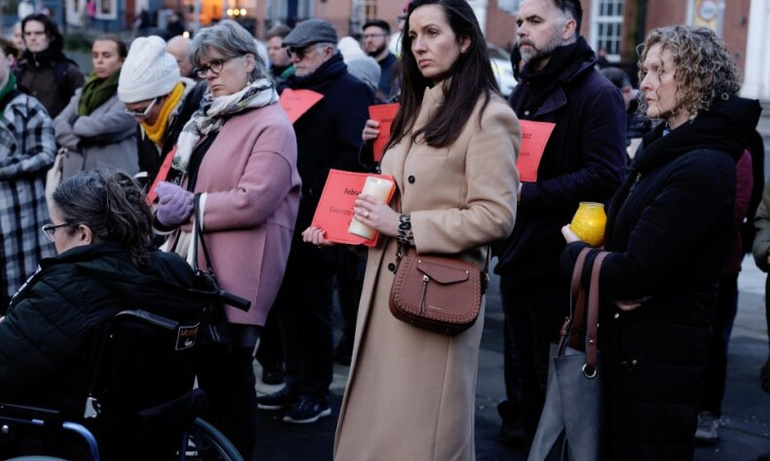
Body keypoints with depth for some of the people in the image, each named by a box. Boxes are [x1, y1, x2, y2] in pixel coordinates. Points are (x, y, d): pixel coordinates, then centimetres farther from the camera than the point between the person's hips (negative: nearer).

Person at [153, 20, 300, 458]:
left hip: (235, 273, -8)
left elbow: (253, 201, -21)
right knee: (208, 368, 14)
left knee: (229, 374, 1)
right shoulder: (211, 117, 15)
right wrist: (169, 199, 5)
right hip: (198, 264, 8)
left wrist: (187, 207, -13)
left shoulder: (272, 125, -12)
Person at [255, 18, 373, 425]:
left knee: (313, 305, 1)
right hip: (287, 213, 8)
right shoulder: (294, 87, 16)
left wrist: (313, 194, -21)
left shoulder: (350, 91, -8)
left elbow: (352, 155, -18)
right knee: (288, 301, 13)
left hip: (319, 219, -8)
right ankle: (294, 383, 24)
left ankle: (316, 393, 12)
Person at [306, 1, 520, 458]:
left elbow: (496, 216, -18)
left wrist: (404, 227, -18)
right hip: (387, 283, 8)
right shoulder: (418, 109, 16)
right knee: (376, 421, 12)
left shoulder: (488, 115, -10)